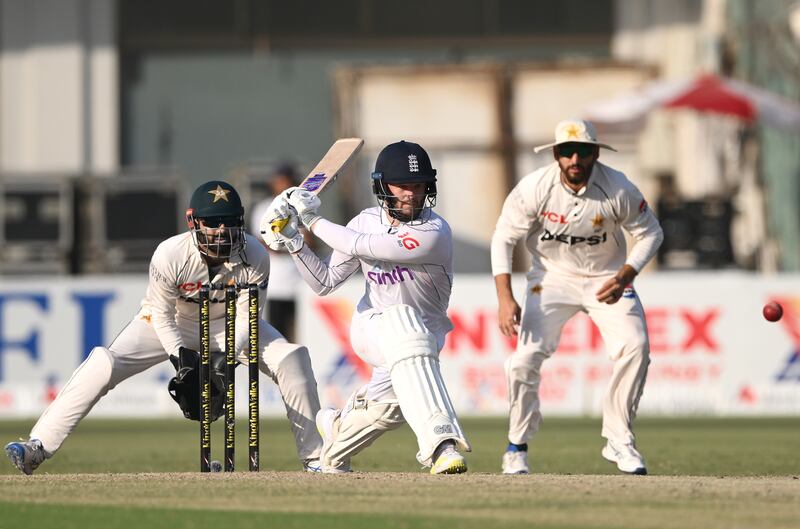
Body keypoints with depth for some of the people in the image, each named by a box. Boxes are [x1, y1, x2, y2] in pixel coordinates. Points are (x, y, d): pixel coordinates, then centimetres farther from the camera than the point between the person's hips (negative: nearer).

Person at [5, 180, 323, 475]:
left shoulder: (255, 257, -27)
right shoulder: (169, 255, -31)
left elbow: (246, 317, -17)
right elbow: (161, 315, -18)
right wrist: (181, 358, -30)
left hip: (228, 325, 2)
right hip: (173, 321, -2)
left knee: (291, 358, -19)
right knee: (103, 364, -22)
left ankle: (315, 457, -8)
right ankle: (38, 447, -20)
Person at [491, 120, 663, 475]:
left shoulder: (618, 190, -20)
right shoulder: (534, 188, -20)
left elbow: (650, 232, -6)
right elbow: (503, 239, -12)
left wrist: (624, 277, -21)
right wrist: (505, 298, -22)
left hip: (606, 277, 1)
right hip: (552, 276, -1)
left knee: (635, 347, -19)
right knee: (525, 356, -16)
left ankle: (618, 441, -3)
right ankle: (517, 447, 4)